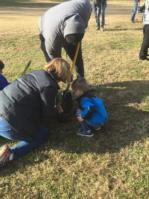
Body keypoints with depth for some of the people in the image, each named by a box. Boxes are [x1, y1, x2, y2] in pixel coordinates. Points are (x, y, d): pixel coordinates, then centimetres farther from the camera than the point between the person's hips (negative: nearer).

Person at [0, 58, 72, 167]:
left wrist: (53, 108, 27)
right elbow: (47, 116, -6)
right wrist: (57, 110, 14)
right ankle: (9, 154, -4)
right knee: (43, 133, 13)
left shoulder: (39, 73, 12)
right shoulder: (50, 86, -13)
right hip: (9, 122, -8)